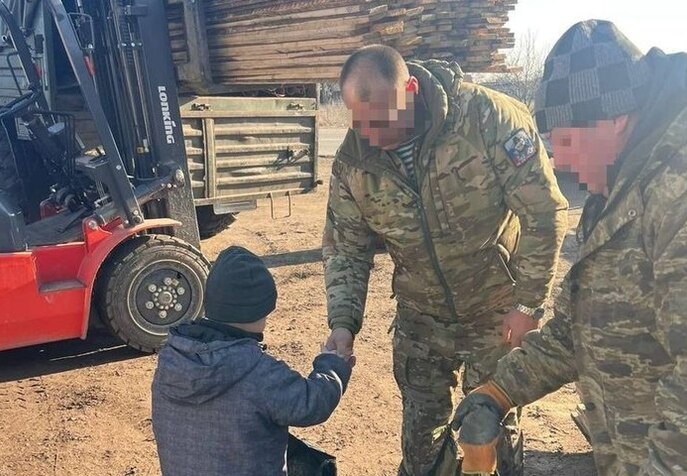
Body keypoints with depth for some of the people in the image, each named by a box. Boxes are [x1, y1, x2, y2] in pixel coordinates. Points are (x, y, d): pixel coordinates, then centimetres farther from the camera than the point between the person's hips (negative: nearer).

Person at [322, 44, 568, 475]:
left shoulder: (488, 117, -24)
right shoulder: (353, 160, -12)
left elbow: (545, 212, -18)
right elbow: (345, 248, -3)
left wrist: (529, 303, -15)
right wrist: (343, 321, -16)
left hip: (497, 311, -3)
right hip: (420, 317, 3)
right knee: (422, 423, 17)